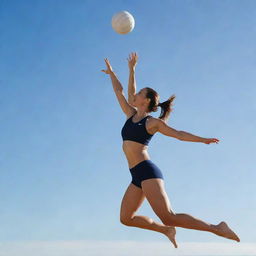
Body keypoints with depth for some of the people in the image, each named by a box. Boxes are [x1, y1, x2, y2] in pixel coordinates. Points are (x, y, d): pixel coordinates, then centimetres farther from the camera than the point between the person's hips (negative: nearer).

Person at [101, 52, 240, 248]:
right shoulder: (131, 115, 17)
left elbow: (178, 134, 4)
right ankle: (166, 230, 17)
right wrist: (111, 72, 30)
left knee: (169, 217, -18)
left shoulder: (153, 122, 0)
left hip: (147, 171, -8)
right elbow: (120, 92, 26)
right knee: (126, 218, 6)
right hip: (138, 176, 8)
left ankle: (216, 228, -10)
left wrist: (202, 139, -3)